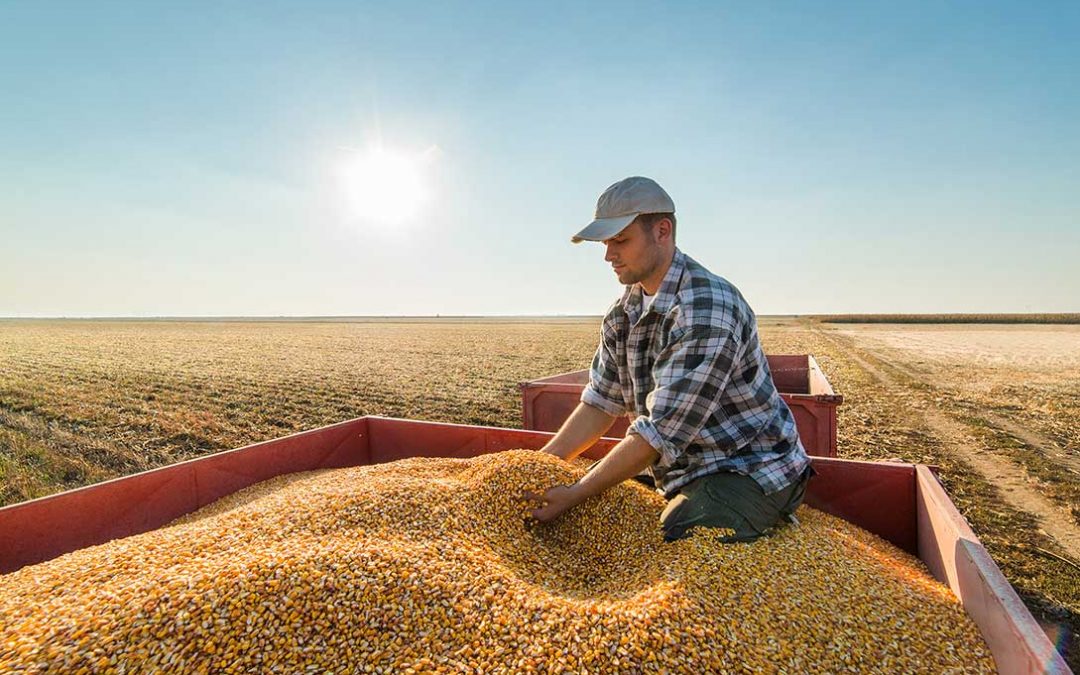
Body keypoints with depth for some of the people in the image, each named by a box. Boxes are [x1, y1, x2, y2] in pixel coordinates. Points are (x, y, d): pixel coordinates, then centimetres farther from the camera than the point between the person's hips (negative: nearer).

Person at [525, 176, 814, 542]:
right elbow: (600, 403, 4)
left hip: (748, 472, -7)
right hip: (682, 469, 7)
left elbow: (662, 432, -27)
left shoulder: (708, 310, -26)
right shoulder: (621, 315, 2)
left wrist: (574, 495, -21)